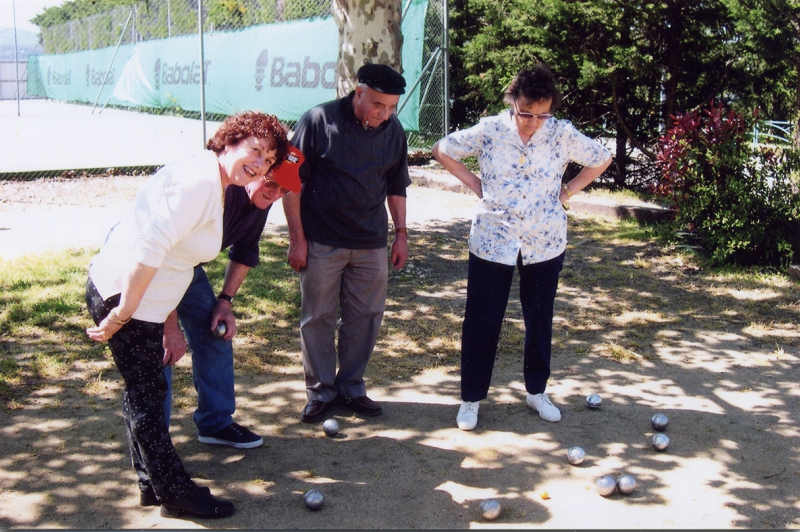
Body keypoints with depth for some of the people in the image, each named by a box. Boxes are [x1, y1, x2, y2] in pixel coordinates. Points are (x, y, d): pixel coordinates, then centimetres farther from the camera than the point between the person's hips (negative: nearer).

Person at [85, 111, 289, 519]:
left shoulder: (216, 188, 12)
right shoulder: (201, 179, -20)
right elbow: (151, 247, -27)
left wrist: (169, 329, 16)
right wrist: (123, 314, -24)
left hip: (138, 300, 11)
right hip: (123, 297, -11)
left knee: (144, 392, 20)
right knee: (146, 398, 4)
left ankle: (152, 484, 36)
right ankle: (175, 493, 18)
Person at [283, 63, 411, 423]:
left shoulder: (393, 130, 3)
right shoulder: (319, 120, -10)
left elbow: (396, 186, 15)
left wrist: (401, 234, 11)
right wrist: (297, 238, -9)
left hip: (371, 244, 4)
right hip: (321, 242, -4)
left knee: (366, 316, 8)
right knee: (317, 318, 4)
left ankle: (351, 387, 23)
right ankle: (320, 392, 18)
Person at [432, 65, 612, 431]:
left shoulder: (562, 134, -7)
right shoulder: (489, 131, -10)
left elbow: (602, 159, 8)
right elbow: (442, 150, 4)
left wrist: (567, 191, 0)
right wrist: (474, 183, -3)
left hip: (544, 245, 2)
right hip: (492, 241, -1)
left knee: (540, 319, 14)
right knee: (481, 321, 3)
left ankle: (536, 391, 33)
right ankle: (471, 397, 18)